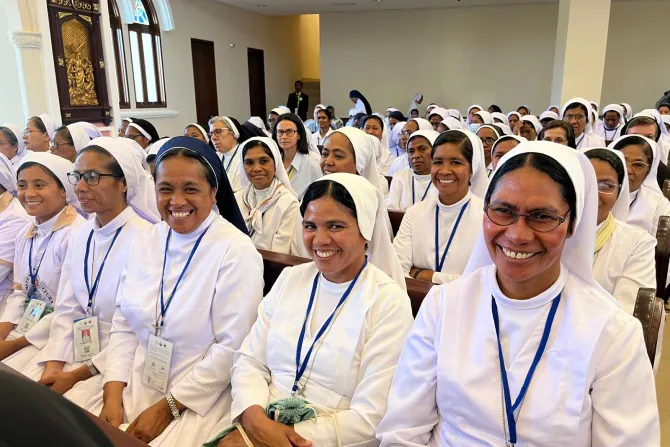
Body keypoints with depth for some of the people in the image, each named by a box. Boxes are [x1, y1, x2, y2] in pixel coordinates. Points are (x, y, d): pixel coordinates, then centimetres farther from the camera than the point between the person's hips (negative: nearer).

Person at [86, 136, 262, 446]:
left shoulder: (236, 252, -16)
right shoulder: (145, 241, 3)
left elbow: (232, 347, -17)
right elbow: (123, 325, 4)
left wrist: (168, 407, -14)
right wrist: (113, 394, -6)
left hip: (200, 396, -5)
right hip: (136, 384, 5)